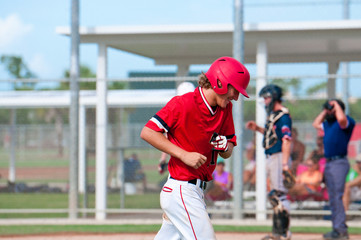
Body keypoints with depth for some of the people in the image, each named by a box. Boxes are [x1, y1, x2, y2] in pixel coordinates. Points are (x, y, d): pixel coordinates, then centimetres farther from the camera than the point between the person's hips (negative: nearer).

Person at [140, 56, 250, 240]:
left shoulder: (225, 109, 11)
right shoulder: (183, 103, -13)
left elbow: (227, 154, 17)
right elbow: (147, 132, -15)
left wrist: (225, 147, -7)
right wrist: (183, 154, -20)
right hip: (182, 190, -8)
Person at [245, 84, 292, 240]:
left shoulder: (283, 116, -15)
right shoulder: (273, 115, 15)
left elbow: (286, 140, -22)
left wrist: (284, 164, -28)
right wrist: (258, 129, 17)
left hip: (279, 157, -10)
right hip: (271, 158, 10)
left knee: (278, 194, -11)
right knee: (274, 195, 13)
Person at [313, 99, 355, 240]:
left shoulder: (347, 122, -7)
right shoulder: (328, 124, 19)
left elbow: (341, 118, -29)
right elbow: (316, 124, 34)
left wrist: (336, 104, -13)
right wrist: (325, 111, 22)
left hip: (339, 163, -10)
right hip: (328, 163, 10)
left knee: (337, 197, -15)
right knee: (332, 198, 12)